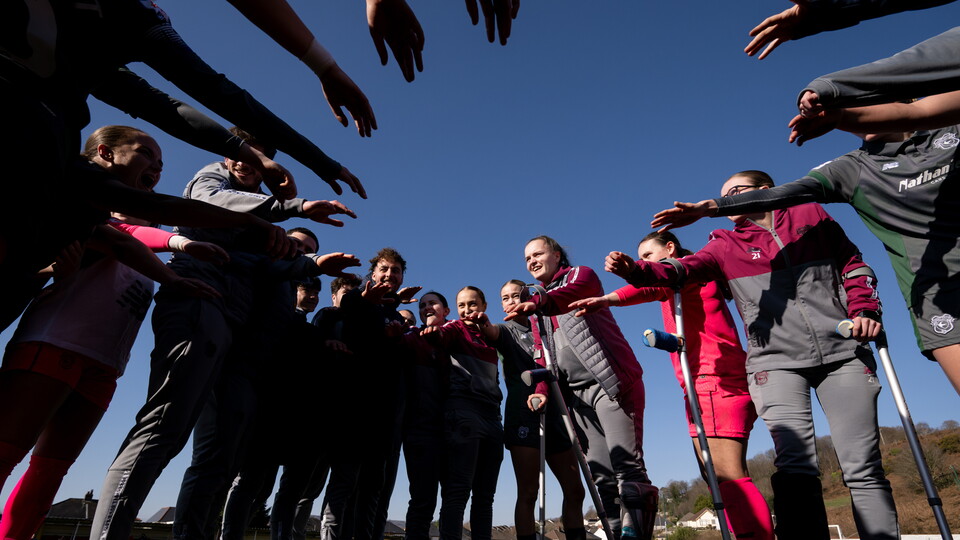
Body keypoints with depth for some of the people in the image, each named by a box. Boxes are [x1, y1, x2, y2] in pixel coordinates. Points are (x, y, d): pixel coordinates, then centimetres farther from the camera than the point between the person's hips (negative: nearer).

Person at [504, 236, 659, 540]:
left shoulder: (581, 275, 6)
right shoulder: (540, 311, 25)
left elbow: (573, 293, -20)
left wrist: (537, 303, -40)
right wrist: (543, 390, 2)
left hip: (610, 382, -6)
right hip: (578, 393, 6)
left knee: (627, 467, -12)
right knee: (601, 475, 2)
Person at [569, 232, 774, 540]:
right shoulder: (678, 285, 31)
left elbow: (657, 284, -21)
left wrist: (608, 299, -38)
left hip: (715, 382, -10)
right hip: (706, 387, 10)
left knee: (728, 476, -17)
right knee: (718, 477, 9)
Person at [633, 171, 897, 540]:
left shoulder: (810, 215, 13)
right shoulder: (725, 245, 9)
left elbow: (852, 263, 18)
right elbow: (680, 270, -6)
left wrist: (864, 309, 2)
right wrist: (636, 271, -25)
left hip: (842, 350, 1)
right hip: (776, 360, -1)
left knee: (863, 467, 0)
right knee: (795, 466, -13)